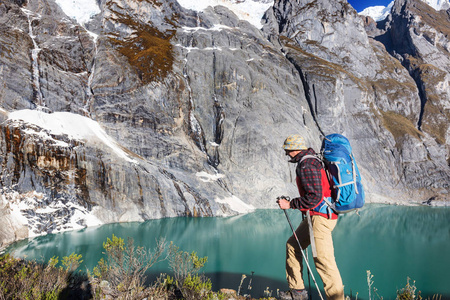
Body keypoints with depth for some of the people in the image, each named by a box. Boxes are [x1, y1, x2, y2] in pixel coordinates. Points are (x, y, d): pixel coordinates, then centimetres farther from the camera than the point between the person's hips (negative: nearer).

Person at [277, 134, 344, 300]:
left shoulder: (306, 166, -18)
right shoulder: (312, 160, 15)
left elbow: (314, 197, -24)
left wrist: (290, 204, -16)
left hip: (320, 217, -11)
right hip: (315, 216, 11)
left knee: (323, 260, -6)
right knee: (293, 245, 17)